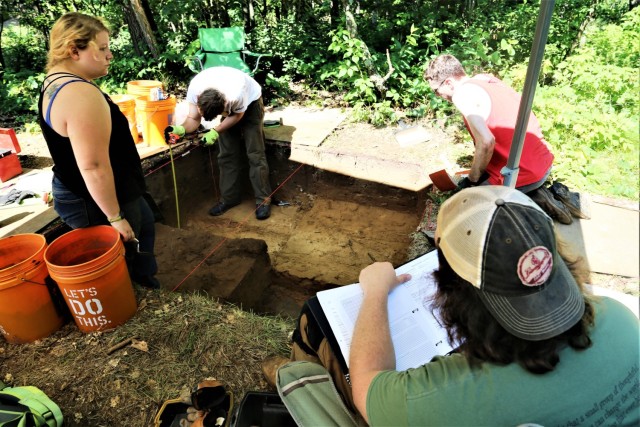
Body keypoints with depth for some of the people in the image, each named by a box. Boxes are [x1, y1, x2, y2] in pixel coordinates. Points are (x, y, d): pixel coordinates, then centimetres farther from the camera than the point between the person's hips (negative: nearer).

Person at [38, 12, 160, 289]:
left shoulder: (54, 82, 5)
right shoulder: (82, 94, -29)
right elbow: (94, 167, -30)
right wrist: (115, 217, -22)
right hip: (96, 204, -11)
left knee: (145, 224, 28)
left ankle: (145, 280, 44)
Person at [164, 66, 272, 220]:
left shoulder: (236, 95, -44)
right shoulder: (194, 89, -30)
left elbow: (237, 115, -22)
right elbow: (193, 118, -20)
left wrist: (215, 132, -31)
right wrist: (181, 129, -41)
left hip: (251, 102, -4)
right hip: (229, 107, 5)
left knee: (254, 154, -10)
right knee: (227, 154, 1)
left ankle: (263, 199, -2)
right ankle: (230, 197, 12)